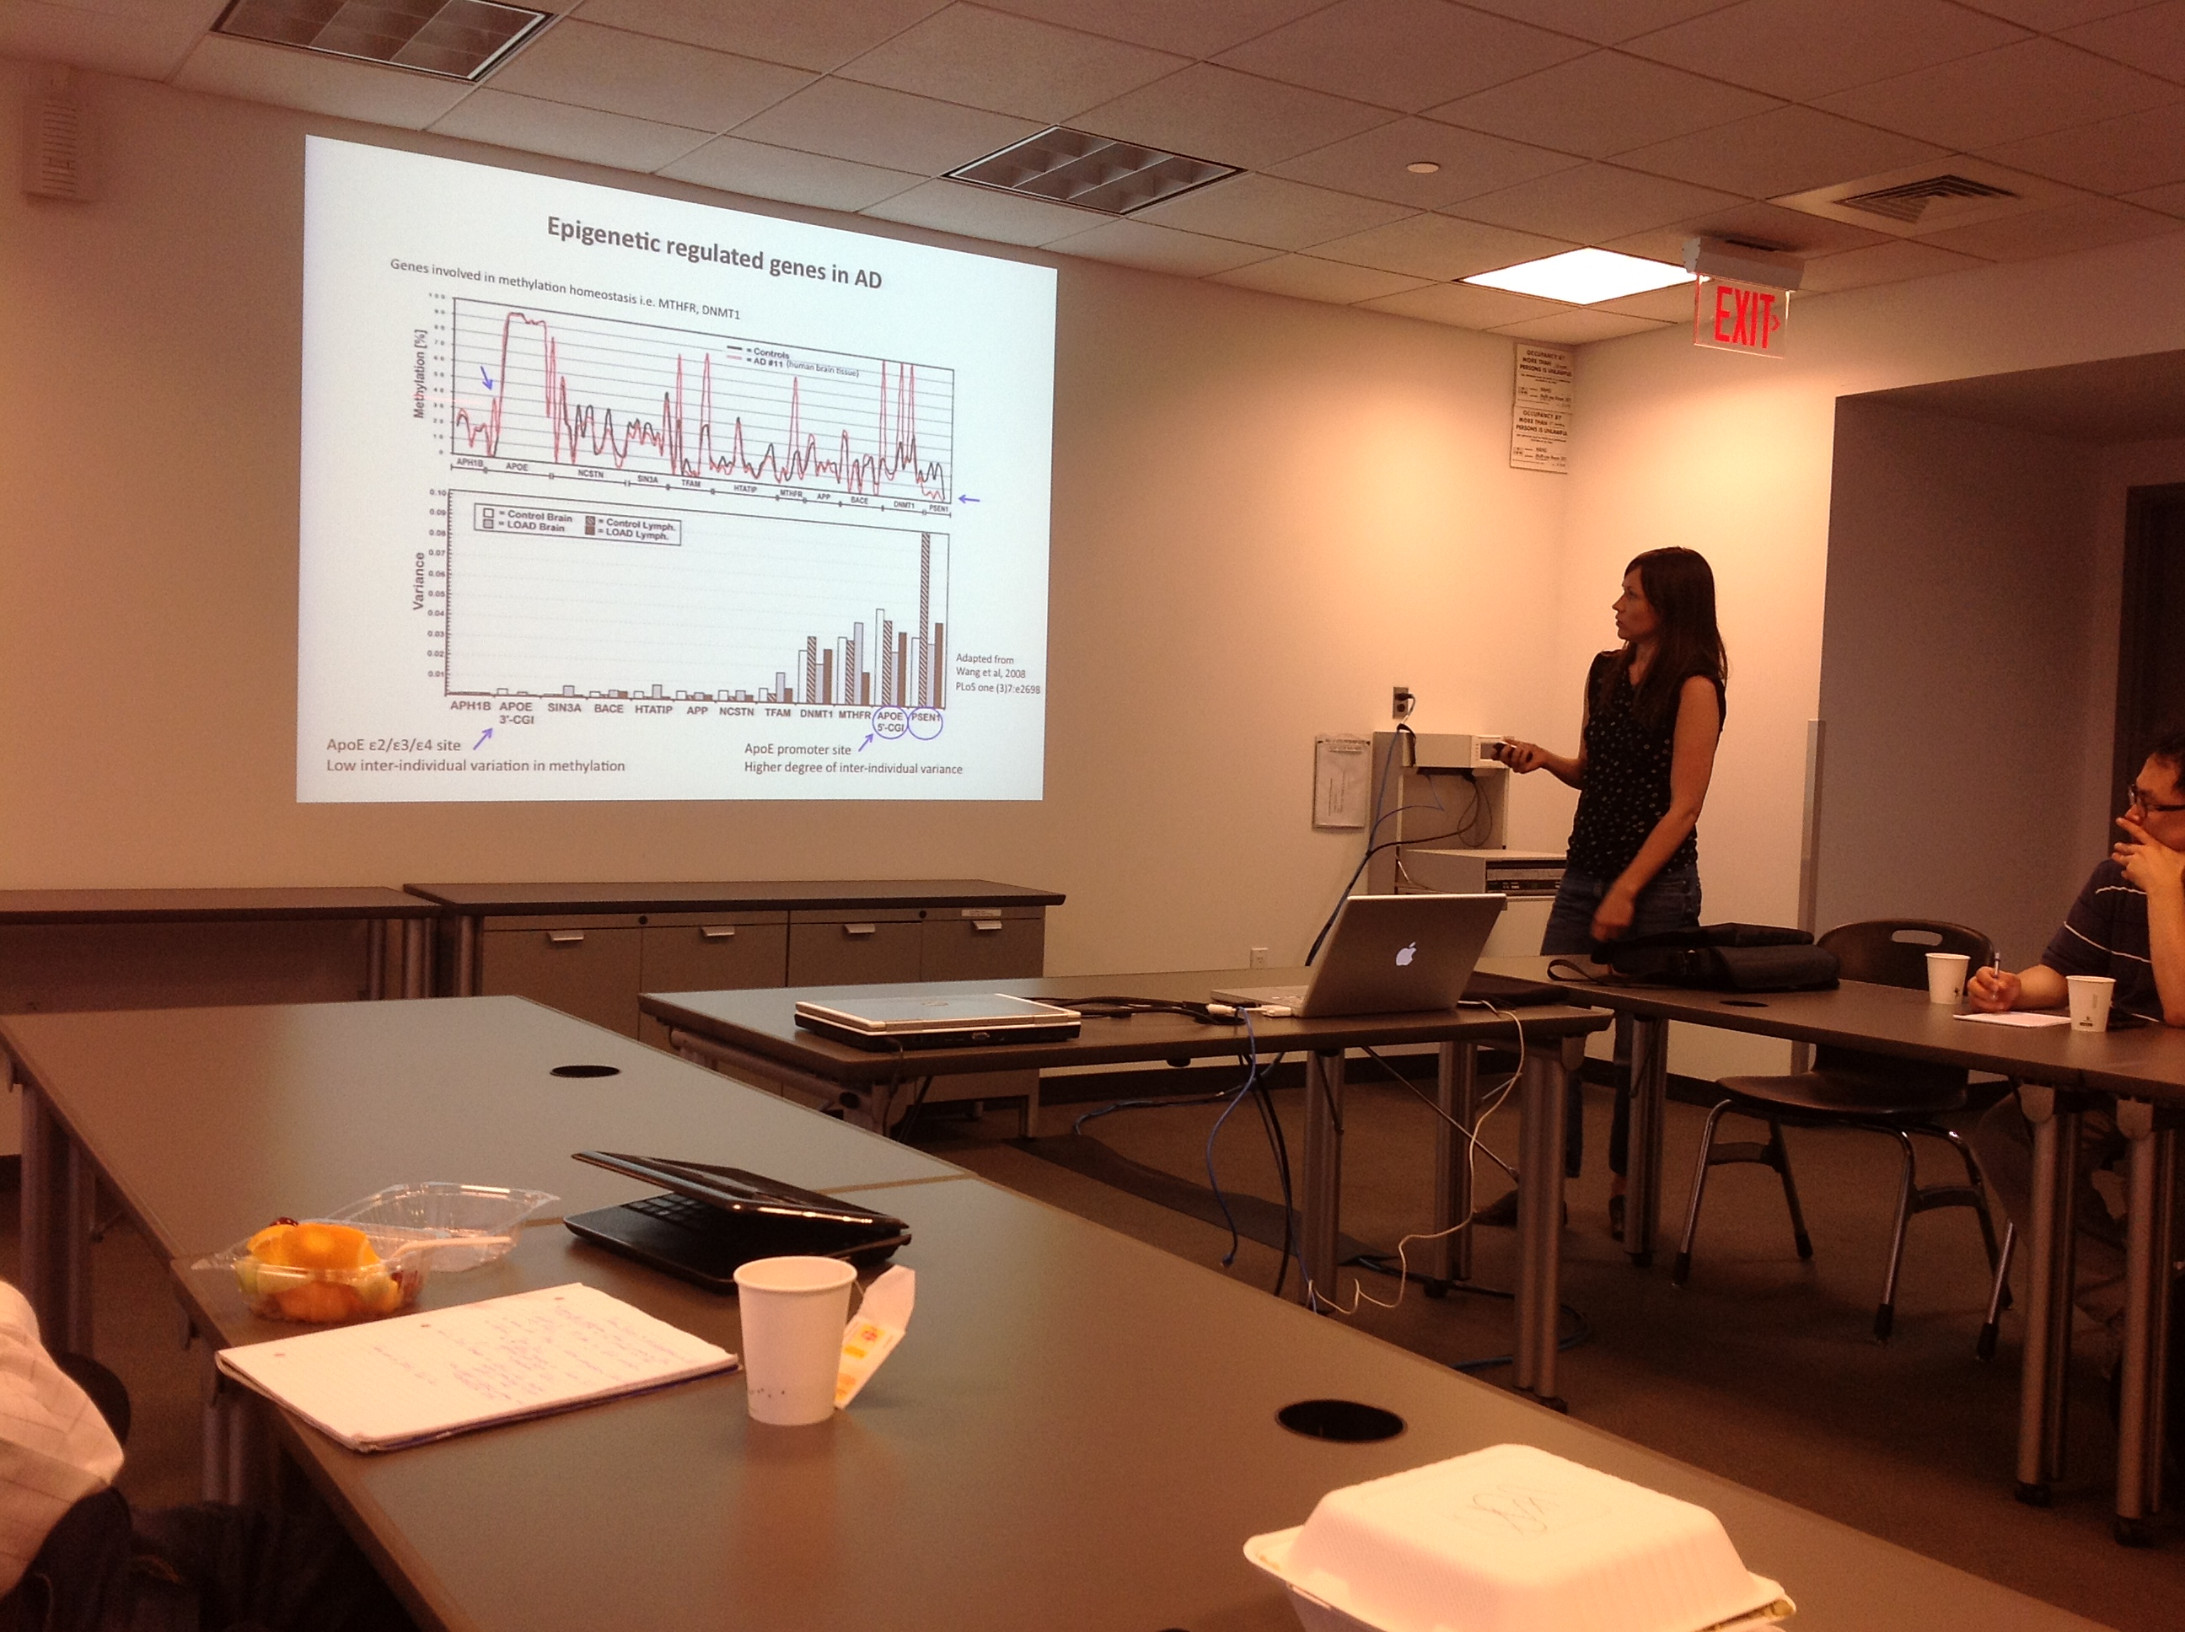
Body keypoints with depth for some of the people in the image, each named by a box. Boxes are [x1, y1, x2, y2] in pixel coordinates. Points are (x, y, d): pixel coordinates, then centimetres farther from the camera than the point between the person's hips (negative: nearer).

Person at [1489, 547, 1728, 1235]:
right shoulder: (1605, 670, 9)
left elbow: (1682, 806, -14)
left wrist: (1626, 892, -19)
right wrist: (1546, 759, 1)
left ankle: (1626, 1187, 20)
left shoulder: (1695, 687, -10)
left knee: (1638, 1040, 5)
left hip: (1656, 882, -6)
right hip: (1584, 870, 6)